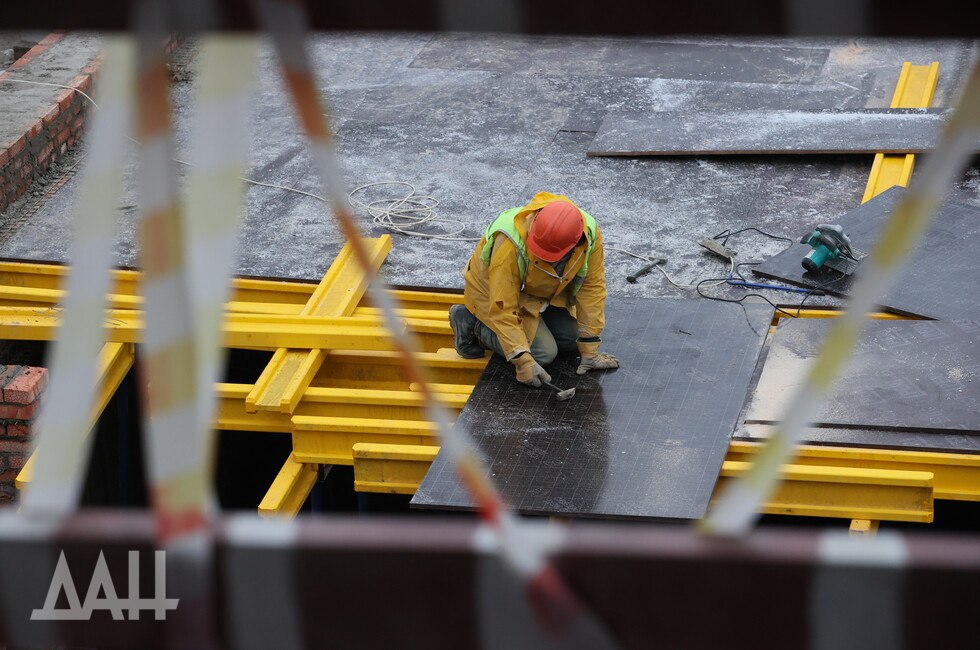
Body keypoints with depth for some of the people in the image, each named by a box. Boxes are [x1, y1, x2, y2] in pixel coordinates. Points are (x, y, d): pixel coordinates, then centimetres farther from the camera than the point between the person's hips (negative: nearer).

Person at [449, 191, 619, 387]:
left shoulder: (590, 234, -27)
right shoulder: (511, 244, -41)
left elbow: (592, 288, -16)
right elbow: (503, 307, -35)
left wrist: (589, 350, -15)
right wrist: (523, 361, -37)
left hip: (544, 293, 6)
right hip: (496, 291, -6)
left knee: (572, 340, 0)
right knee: (543, 353, -16)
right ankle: (472, 323, -2)